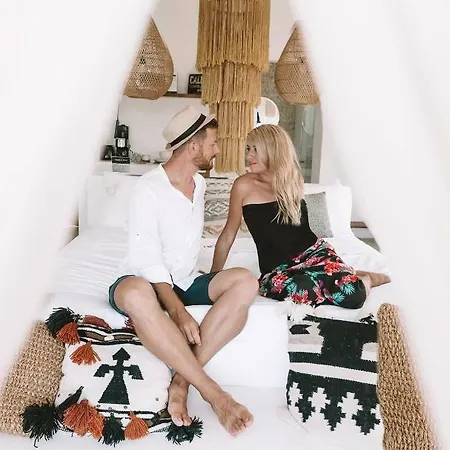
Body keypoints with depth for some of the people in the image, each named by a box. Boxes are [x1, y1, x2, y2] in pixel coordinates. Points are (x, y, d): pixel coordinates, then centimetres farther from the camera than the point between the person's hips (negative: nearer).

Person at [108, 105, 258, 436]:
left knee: (245, 282, -23)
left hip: (185, 283, 6)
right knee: (136, 294, -43)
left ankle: (182, 380, -27)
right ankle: (214, 393, -36)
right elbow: (148, 261, -23)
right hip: (148, 282, -6)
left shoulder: (199, 183, 9)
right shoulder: (148, 189, -15)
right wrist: (178, 311, -36)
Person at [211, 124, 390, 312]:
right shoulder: (244, 185, -7)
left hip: (313, 250, 2)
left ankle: (365, 279, 14)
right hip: (276, 270, -2)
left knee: (353, 295, -25)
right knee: (304, 291, -35)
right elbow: (228, 235, 0)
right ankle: (349, 276, 0)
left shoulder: (293, 179, 5)